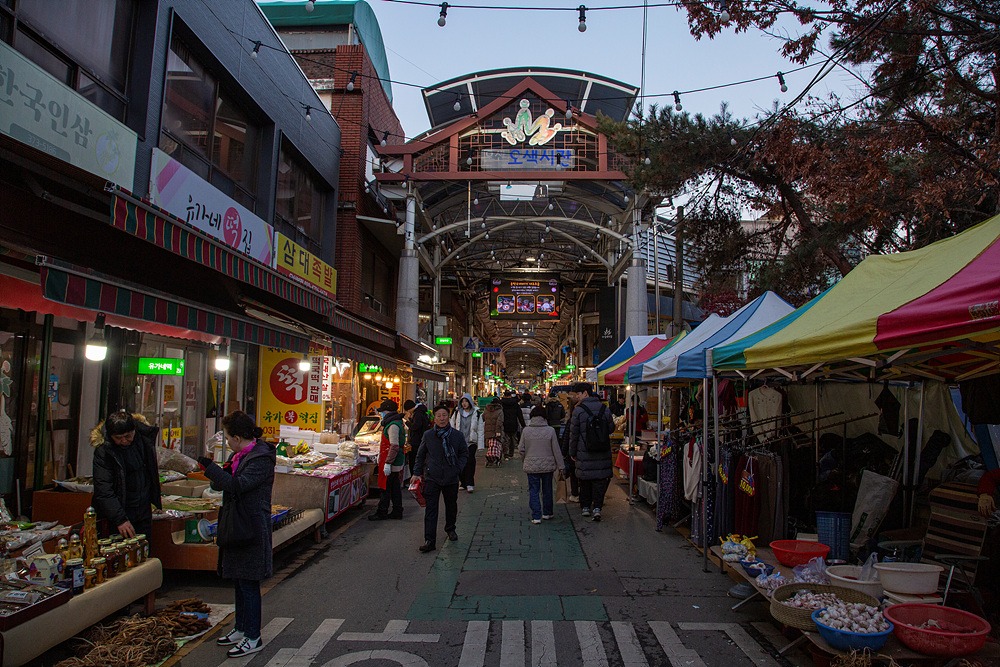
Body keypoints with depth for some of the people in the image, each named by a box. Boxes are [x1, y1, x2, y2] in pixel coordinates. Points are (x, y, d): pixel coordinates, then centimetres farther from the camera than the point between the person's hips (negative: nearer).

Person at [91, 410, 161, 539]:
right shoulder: (103, 452, -19)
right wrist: (120, 519, -29)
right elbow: (103, 491, -22)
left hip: (144, 509, 4)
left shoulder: (144, 437, -5)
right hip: (119, 510, -4)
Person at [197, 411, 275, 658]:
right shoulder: (240, 455, 10)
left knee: (248, 582, -1)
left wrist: (211, 468, -19)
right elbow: (223, 484, 17)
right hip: (236, 526, 10)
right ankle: (241, 629, 32)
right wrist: (219, 472, -4)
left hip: (250, 529, -10)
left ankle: (253, 637, 10)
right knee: (239, 581, 19)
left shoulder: (261, 458, -19)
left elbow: (238, 485, -28)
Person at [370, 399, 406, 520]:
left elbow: (394, 446, -24)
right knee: (395, 488, 14)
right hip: (397, 462, 10)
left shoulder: (393, 425, -18)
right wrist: (380, 460, 27)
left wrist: (387, 463, -24)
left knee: (386, 487, -2)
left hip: (391, 462, -10)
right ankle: (397, 512, 19)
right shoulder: (397, 422, 15)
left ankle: (381, 513, 5)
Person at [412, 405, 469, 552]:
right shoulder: (428, 435, -2)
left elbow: (464, 453, 8)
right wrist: (417, 472, 6)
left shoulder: (457, 435, -2)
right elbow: (420, 455, 9)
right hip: (432, 478, -1)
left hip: (451, 479, 2)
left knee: (451, 506, 19)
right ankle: (429, 540, -6)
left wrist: (458, 468, -5)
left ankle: (450, 529, 44)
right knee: (430, 509, -7)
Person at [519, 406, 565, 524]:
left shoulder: (526, 430, -6)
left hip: (531, 466, -1)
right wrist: (560, 466, 2)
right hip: (547, 465, 1)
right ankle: (547, 513, 29)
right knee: (547, 490, 17)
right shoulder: (550, 430, -8)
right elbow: (556, 450, -5)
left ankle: (536, 516, 1)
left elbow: (521, 449, 0)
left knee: (533, 491, 6)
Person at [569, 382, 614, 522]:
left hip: (584, 453, -2)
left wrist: (572, 452, 5)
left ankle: (586, 507, 20)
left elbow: (573, 433, -5)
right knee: (600, 479, 5)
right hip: (602, 453, 2)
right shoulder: (604, 409, 1)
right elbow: (611, 429, 10)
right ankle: (597, 507, -3)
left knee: (585, 480, 12)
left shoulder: (578, 410, -9)